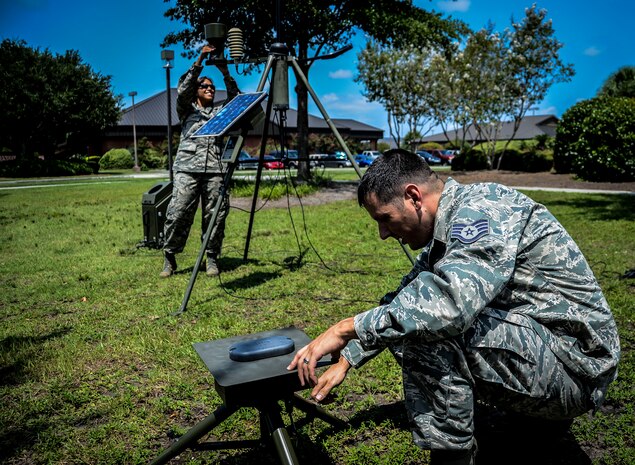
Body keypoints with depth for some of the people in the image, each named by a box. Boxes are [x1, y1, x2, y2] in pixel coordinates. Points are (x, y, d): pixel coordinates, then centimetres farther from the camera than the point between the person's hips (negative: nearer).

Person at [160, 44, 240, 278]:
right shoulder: (187, 109, 18)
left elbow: (235, 98, 9)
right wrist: (199, 61, -5)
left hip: (214, 170, 2)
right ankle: (169, 258, 4)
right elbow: (183, 89, 1)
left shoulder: (219, 111, 24)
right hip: (187, 168, -2)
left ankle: (212, 258, 8)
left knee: (216, 215, -4)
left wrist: (225, 73, -2)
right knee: (178, 213, -9)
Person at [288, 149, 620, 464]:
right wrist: (347, 359, 12)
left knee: (426, 322, -25)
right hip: (533, 345, 9)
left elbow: (453, 301, -35)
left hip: (573, 366, -9)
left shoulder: (483, 207, -19)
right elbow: (399, 302, 16)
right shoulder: (446, 231, 9)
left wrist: (347, 329, -28)